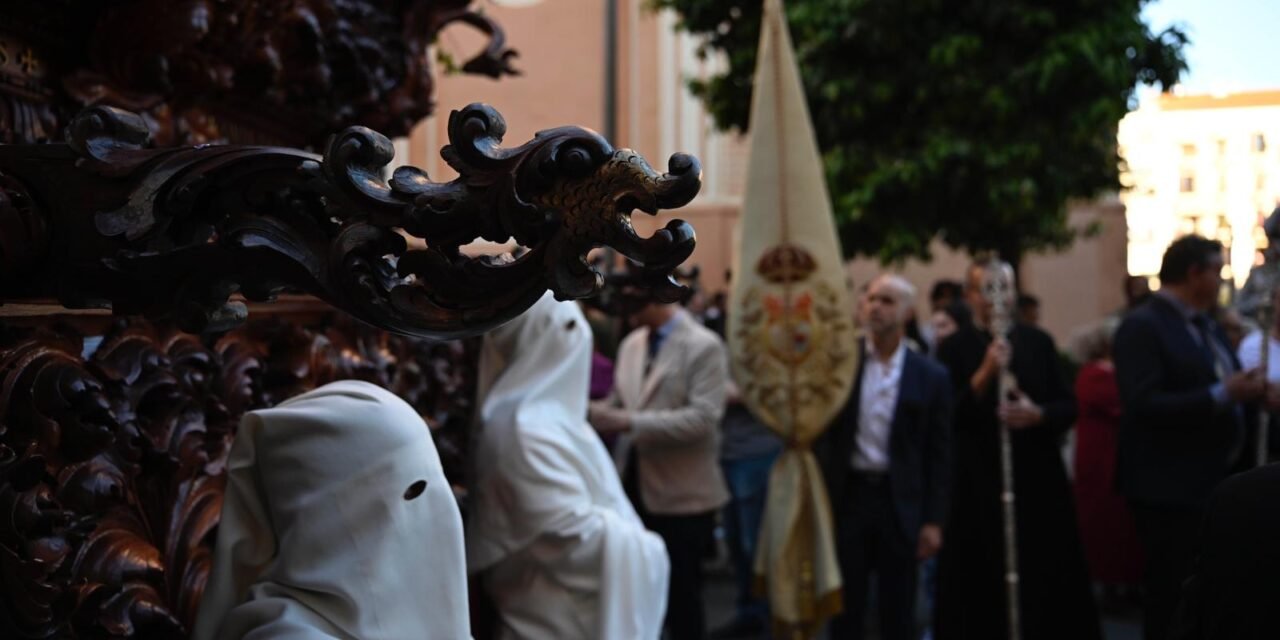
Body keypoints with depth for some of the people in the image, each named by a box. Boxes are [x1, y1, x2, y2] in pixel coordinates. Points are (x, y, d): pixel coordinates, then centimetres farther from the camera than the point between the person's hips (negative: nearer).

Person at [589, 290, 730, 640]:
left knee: (681, 596, 7)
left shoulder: (704, 346, -11)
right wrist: (599, 411, -7)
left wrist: (629, 422, -25)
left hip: (682, 494, -6)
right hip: (635, 487, 6)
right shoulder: (631, 343, 9)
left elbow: (703, 418, -21)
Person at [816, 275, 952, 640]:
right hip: (847, 496, 1)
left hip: (899, 504, -1)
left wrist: (933, 521, -3)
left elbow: (939, 455, 0)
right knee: (845, 608, 10)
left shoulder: (931, 377, -1)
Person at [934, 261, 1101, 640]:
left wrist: (1037, 414, -12)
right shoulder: (955, 349, 0)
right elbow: (949, 417, -9)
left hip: (1039, 482, 3)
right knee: (984, 592, 2)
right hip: (979, 486, -2)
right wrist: (985, 374, -19)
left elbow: (1069, 407, 8)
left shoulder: (1038, 342, 9)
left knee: (1049, 587, 5)